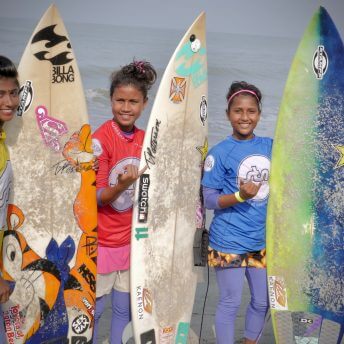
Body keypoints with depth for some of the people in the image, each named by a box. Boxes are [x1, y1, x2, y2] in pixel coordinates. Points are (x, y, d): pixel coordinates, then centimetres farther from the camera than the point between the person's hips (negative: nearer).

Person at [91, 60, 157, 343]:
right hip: (103, 238, -5)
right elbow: (97, 197, -15)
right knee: (94, 309, 7)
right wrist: (122, 185, -32)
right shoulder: (100, 139, -14)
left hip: (133, 238, 5)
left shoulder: (145, 140, 2)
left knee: (125, 308, 14)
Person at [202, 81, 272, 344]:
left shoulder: (269, 146, 3)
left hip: (262, 240, 5)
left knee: (262, 301, 16)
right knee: (230, 303, 6)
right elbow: (209, 200, -11)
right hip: (229, 241, -5)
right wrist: (240, 195, -25)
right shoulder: (220, 152, -11)